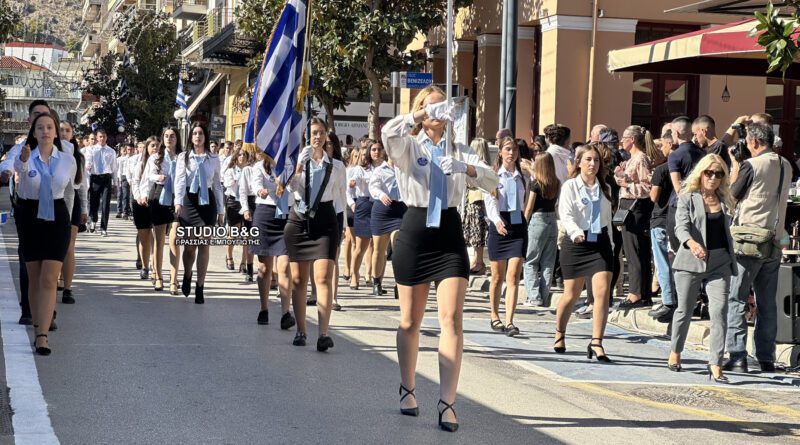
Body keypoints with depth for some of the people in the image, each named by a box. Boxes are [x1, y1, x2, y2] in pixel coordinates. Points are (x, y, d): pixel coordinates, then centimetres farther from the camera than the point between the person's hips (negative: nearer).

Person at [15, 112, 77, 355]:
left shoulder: (68, 161, -1)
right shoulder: (24, 158, -7)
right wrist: (24, 159, -55)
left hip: (57, 219, 0)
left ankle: (42, 335, -15)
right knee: (34, 279, 7)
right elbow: (19, 168, -33)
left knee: (49, 280, -10)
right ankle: (38, 330, 19)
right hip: (30, 218, 0)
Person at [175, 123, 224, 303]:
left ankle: (200, 288, 3)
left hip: (207, 202, 1)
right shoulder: (183, 157, 2)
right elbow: (179, 180, -10)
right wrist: (178, 202, -26)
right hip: (189, 201, -1)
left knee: (204, 246, -2)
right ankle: (187, 277, 32)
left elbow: (217, 185, 10)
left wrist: (221, 210, 8)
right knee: (189, 245, 4)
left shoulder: (213, 159, 7)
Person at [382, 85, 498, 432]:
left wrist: (468, 168, -22)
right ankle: (408, 390, 27)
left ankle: (447, 401, -12)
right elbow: (389, 132, -22)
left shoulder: (459, 150, 12)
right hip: (415, 232, -1)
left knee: (452, 318, -10)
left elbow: (492, 182, -4)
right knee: (411, 321, 9)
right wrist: (423, 115, -21)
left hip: (450, 234, 2)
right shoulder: (409, 146, 3)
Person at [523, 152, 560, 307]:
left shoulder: (535, 183, -11)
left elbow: (529, 208, -9)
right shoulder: (556, 184, 4)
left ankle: (534, 296, -6)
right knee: (548, 263, 9)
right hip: (552, 221, 5)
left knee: (530, 261, 3)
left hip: (537, 221, -5)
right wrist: (533, 174, 30)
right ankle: (545, 298, 9)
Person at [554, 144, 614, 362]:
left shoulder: (604, 188, 11)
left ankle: (596, 343, -12)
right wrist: (576, 232, -33)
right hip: (576, 243, -3)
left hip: (600, 242, 3)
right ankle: (559, 336, 31)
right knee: (571, 294, 8)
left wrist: (609, 242, 18)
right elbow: (566, 215, -15)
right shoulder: (570, 186, -3)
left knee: (602, 292, -13)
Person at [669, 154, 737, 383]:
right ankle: (675, 351, 34)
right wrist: (691, 243, -37)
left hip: (720, 263, 3)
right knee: (684, 310, 11)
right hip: (690, 262, -3)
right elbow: (681, 226, -17)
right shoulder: (687, 198, -2)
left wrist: (731, 259, 15)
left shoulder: (723, 201, 11)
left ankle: (715, 364, -10)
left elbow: (726, 232, 17)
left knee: (719, 311, -11)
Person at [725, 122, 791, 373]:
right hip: (774, 241, 6)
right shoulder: (786, 166, 7)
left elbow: (732, 197, -3)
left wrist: (734, 172, 11)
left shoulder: (751, 165, -11)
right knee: (767, 303, 11)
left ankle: (738, 357, -7)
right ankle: (766, 358, 13)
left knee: (736, 299, -1)